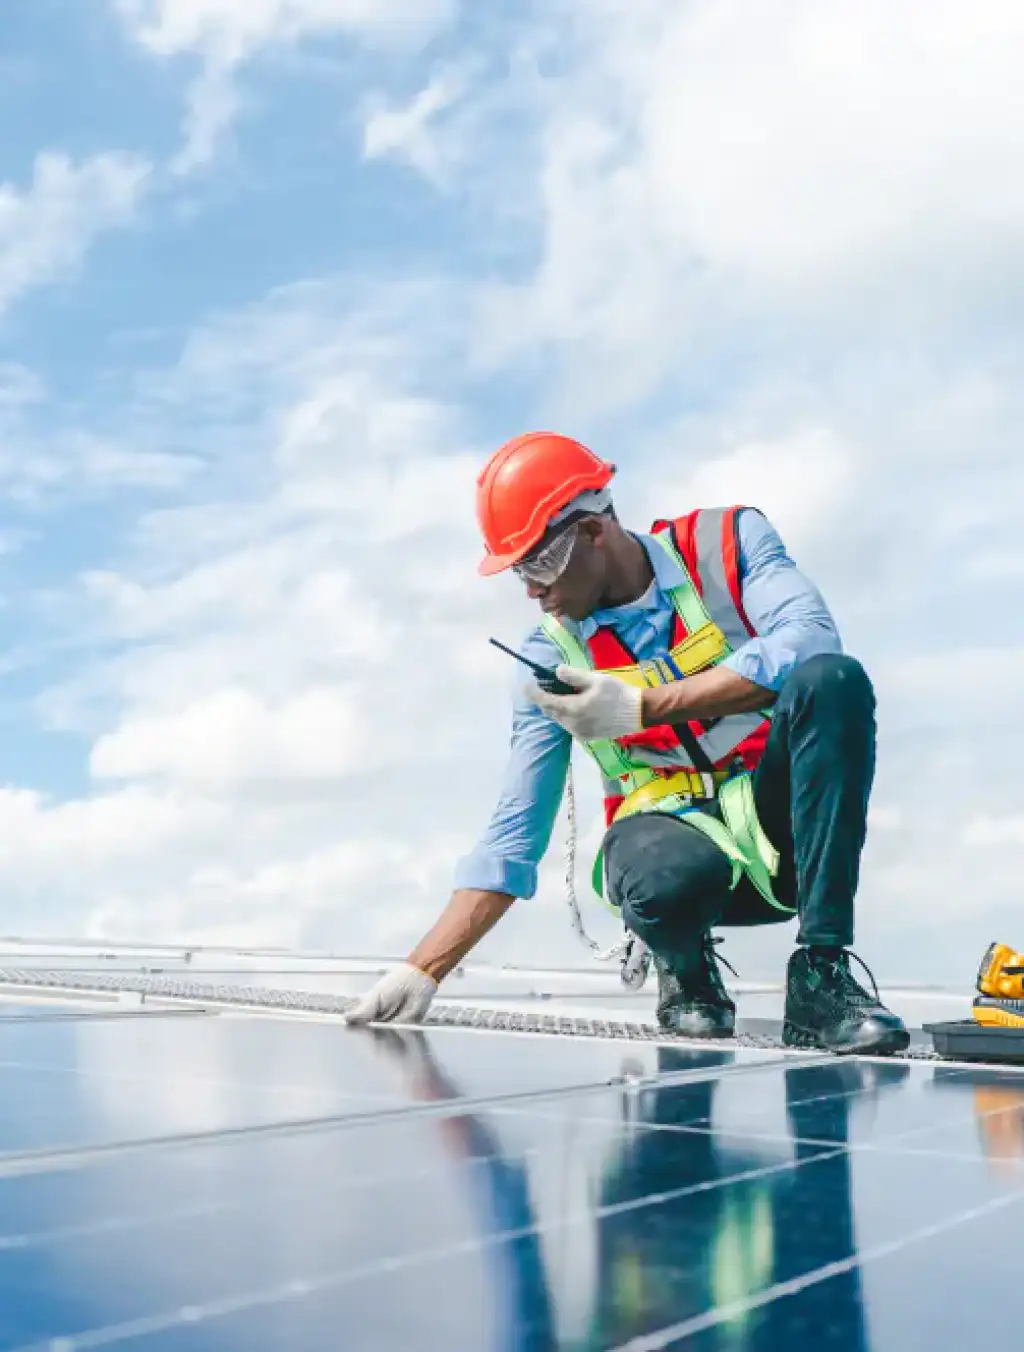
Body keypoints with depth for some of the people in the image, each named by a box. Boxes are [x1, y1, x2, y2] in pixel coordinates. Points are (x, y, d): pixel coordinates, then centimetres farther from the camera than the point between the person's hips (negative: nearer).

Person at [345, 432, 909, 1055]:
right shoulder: (551, 659, 1)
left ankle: (822, 979, -21)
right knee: (657, 879, -38)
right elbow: (513, 838, 0)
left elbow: (812, 639, -23)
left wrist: (643, 706, -25)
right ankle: (687, 967, 2)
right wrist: (423, 970, -8)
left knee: (832, 681, -29)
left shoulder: (730, 542, -3)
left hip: (782, 818, 0)